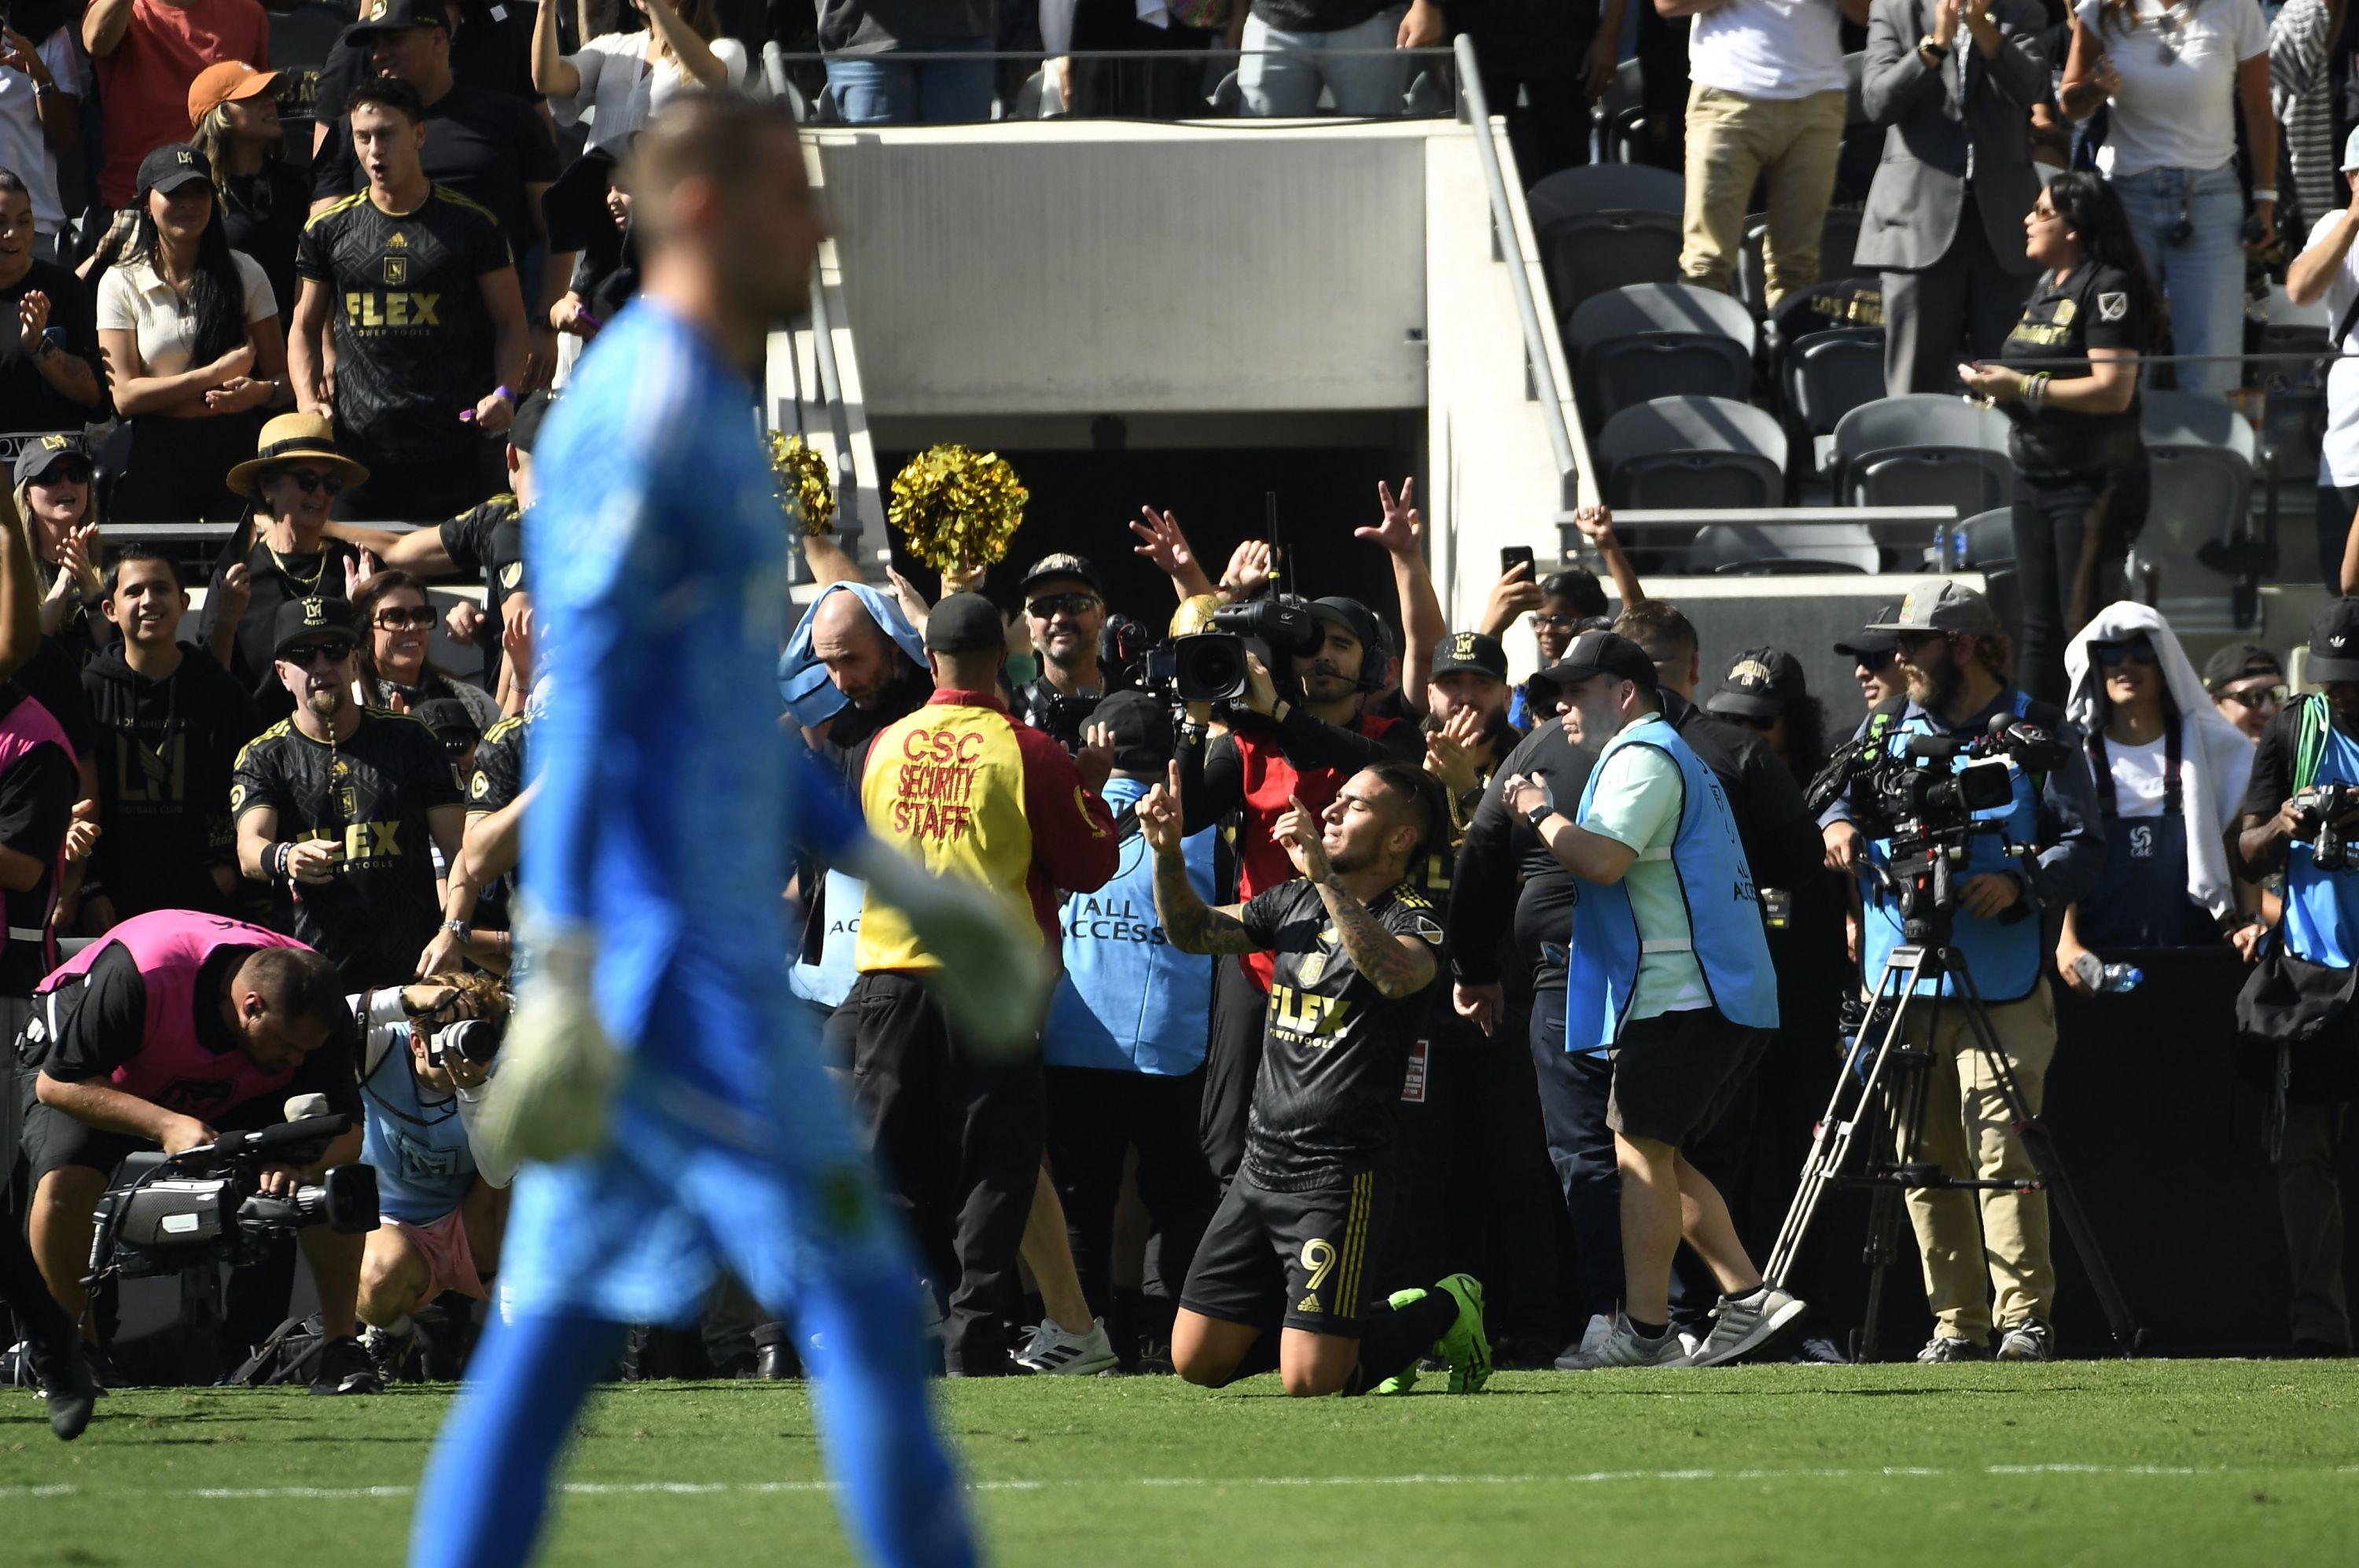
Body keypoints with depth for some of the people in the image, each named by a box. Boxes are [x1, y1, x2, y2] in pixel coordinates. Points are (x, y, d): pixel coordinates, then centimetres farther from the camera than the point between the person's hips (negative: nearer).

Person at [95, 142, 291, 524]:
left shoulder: (244, 274, 9)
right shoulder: (120, 284, 6)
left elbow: (283, 377, 7)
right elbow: (125, 396, -3)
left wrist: (260, 391, -17)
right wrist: (216, 375, -9)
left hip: (237, 450, 0)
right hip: (156, 459, 0)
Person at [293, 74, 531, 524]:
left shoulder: (471, 224, 4)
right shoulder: (330, 229, 10)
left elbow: (510, 322, 8)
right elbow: (306, 326, 19)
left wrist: (504, 392, -9)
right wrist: (309, 400, 2)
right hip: (360, 448, 2)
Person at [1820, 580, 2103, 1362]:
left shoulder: (2038, 731, 3)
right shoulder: (1887, 726, 17)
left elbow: (2083, 844, -1)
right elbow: (1843, 791, 13)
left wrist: (2021, 885, -19)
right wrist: (1841, 824, -11)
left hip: (2002, 987, -5)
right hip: (1902, 986, 5)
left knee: (2002, 1150, -12)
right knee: (1925, 1162, 3)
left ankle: (2026, 1318, -11)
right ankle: (1956, 1322, 8)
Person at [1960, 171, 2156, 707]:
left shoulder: (2109, 287, -13)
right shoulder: (2046, 289, 17)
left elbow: (2113, 390, -21)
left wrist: (2022, 386, -19)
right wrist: (1995, 384, 9)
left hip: (2093, 481, -9)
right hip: (2036, 477, 9)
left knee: (2085, 627, -11)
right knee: (2040, 628, 11)